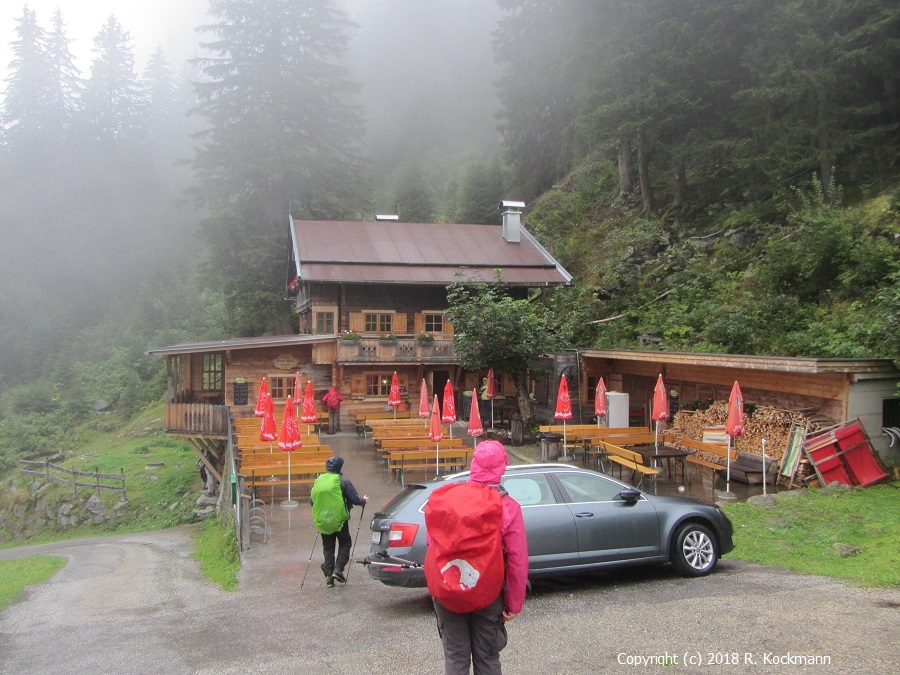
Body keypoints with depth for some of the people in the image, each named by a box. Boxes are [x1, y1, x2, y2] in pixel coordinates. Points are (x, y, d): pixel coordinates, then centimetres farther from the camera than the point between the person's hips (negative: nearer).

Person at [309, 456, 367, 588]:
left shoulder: (318, 481, 2)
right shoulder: (342, 481, -11)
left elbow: (311, 501, 10)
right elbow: (354, 499, -12)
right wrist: (363, 500, 9)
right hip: (340, 520, -4)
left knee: (328, 547, 14)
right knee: (345, 543, 14)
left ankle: (328, 576, 12)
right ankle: (338, 569, 1)